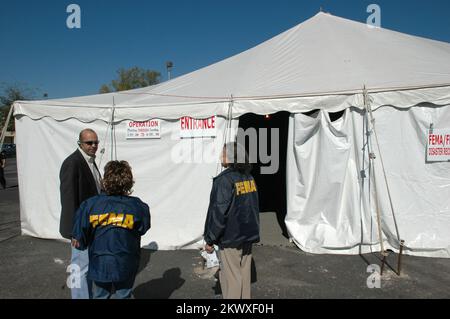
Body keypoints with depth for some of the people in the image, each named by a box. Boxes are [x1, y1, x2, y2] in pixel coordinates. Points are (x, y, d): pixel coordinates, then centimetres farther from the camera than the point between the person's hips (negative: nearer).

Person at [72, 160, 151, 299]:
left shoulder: (90, 205, -14)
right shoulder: (137, 206, -16)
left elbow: (79, 240, -8)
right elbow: (143, 229, 1)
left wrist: (81, 243, 14)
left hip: (99, 265, 1)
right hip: (126, 267, -1)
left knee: (100, 296, 21)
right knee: (123, 295, 17)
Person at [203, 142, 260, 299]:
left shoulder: (225, 180, -19)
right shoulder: (249, 178, 5)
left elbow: (219, 212, -20)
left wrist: (210, 239, -10)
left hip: (230, 238, -7)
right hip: (248, 234, 8)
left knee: (231, 276, 4)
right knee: (244, 273, 18)